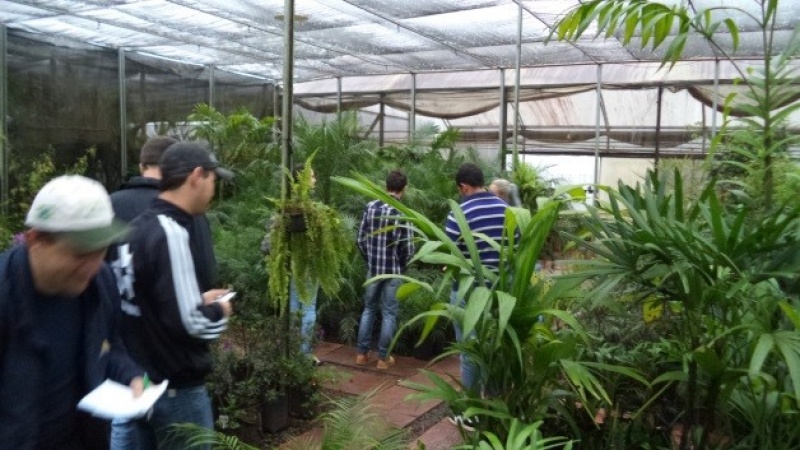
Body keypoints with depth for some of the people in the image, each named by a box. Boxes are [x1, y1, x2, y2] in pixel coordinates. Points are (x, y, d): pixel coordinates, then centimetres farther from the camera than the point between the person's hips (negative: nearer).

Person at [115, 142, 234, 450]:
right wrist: (219, 310, -8)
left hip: (141, 380, 9)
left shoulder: (138, 226, 6)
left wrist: (200, 300, 10)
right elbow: (186, 322, -27)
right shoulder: (171, 232, -22)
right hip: (176, 389, -9)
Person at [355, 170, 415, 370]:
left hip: (373, 268, 4)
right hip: (393, 270, -4)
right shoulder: (403, 212, -14)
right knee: (388, 313, 6)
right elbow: (408, 247, -13)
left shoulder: (370, 207, -1)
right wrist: (402, 265, 6)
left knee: (369, 309, 16)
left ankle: (362, 353, 21)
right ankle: (383, 358, 13)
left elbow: (361, 238, 3)